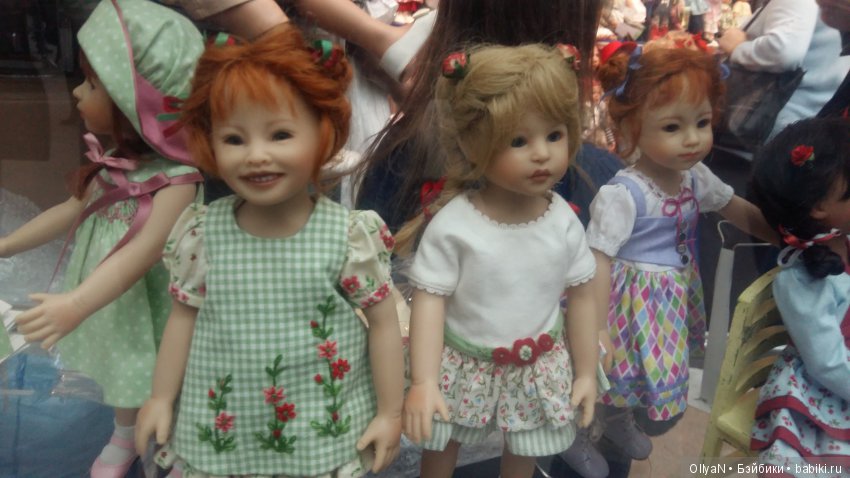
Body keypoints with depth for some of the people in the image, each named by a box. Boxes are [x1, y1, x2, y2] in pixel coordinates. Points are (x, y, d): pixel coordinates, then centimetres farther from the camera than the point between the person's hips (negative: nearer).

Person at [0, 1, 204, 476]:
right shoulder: (116, 164, -4)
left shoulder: (180, 177, -29)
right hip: (113, 308, 8)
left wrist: (76, 304, -46)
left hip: (156, 315, -7)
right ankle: (126, 435, 55)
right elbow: (71, 211, 11)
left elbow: (144, 250, -37)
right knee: (121, 377, 29)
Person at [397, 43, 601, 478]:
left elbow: (580, 298, -1)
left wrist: (586, 372, 5)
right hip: (464, 368, -2)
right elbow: (429, 300, -18)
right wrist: (422, 382, -22)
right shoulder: (452, 224, -23)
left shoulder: (564, 222, -12)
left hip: (537, 371, 3)